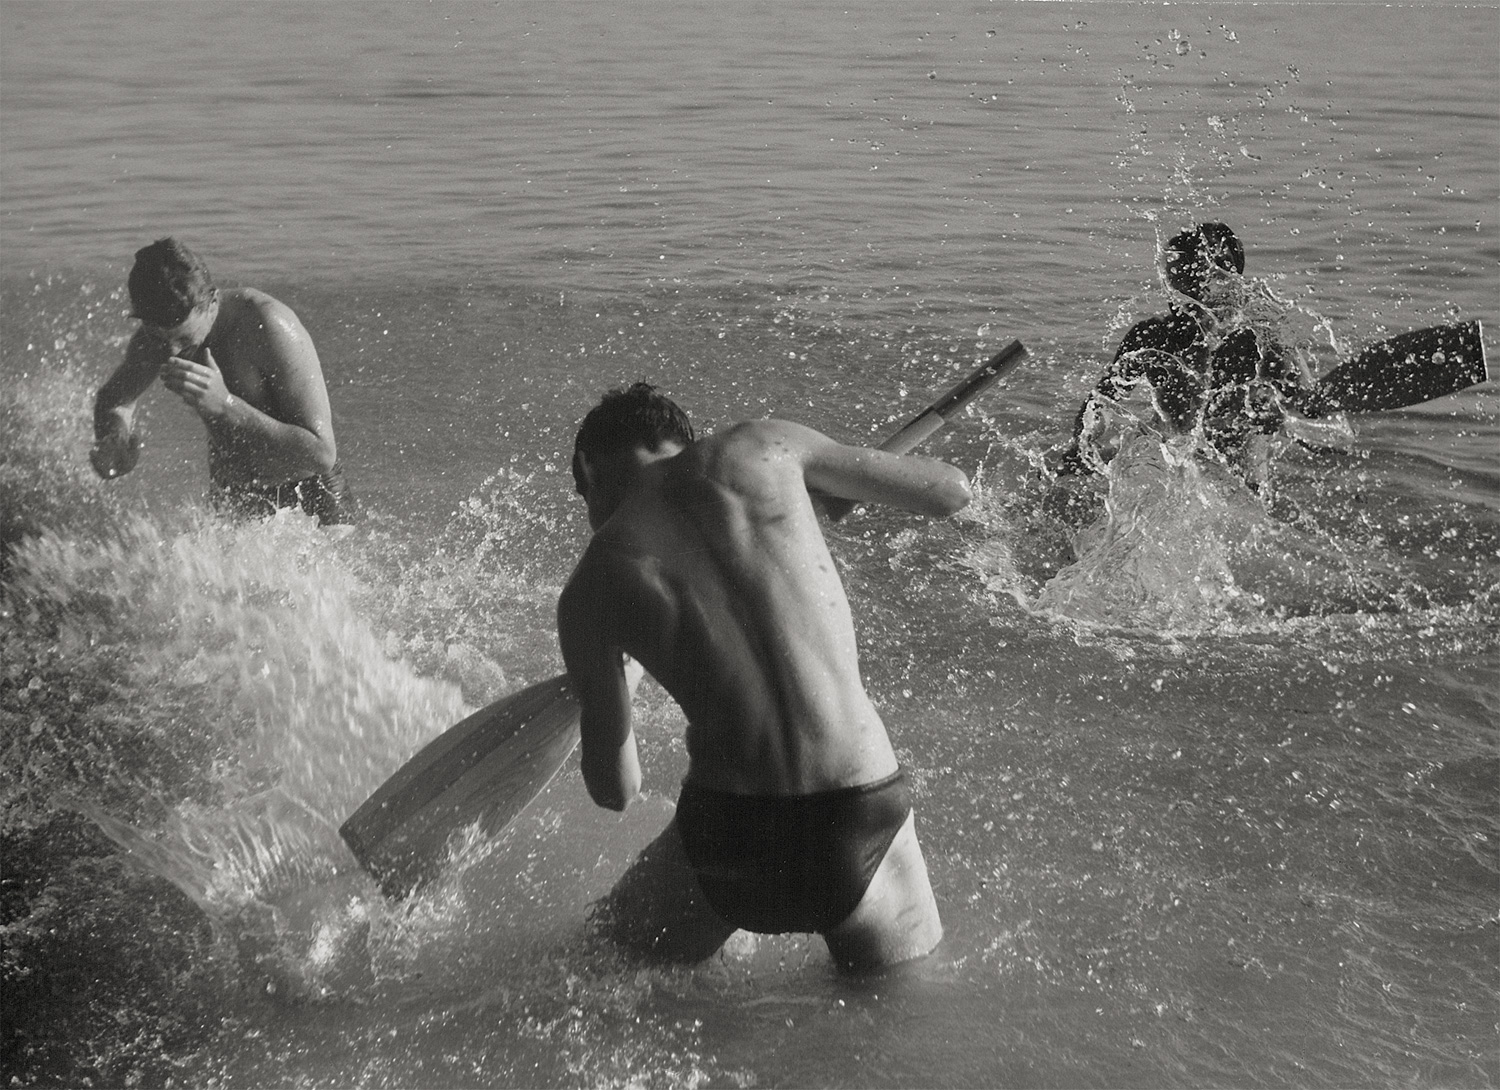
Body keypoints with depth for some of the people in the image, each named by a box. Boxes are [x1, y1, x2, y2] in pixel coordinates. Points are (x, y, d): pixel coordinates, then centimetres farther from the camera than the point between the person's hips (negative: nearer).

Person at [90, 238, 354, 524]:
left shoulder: (269, 327, -30)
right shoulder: (161, 332, -12)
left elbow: (321, 454, -34)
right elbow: (114, 398, 10)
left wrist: (225, 405, -42)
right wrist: (114, 440, -15)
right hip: (229, 497, 5)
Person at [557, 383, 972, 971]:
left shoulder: (588, 591, 4)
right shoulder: (763, 445, 5)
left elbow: (614, 791, 8)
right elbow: (951, 490, 12)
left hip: (727, 827, -1)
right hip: (864, 815, 1)